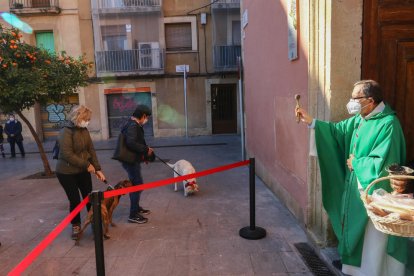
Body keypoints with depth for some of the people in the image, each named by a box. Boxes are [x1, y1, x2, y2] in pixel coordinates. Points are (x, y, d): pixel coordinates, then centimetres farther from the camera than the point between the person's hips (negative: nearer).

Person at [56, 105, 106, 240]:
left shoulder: (84, 130, 2)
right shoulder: (66, 131, -20)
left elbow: (91, 150, 3)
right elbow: (67, 154, -25)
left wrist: (98, 169, -1)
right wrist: (87, 165, -20)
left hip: (82, 170, 6)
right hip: (66, 172, -6)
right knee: (75, 200, 2)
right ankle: (75, 226, 24)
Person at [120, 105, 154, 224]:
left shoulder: (133, 124, 12)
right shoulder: (133, 126, -20)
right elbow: (131, 143, -32)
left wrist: (144, 150, 10)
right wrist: (146, 149, -22)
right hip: (131, 160, -10)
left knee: (135, 184, 21)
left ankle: (136, 208, 37)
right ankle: (133, 215, 4)